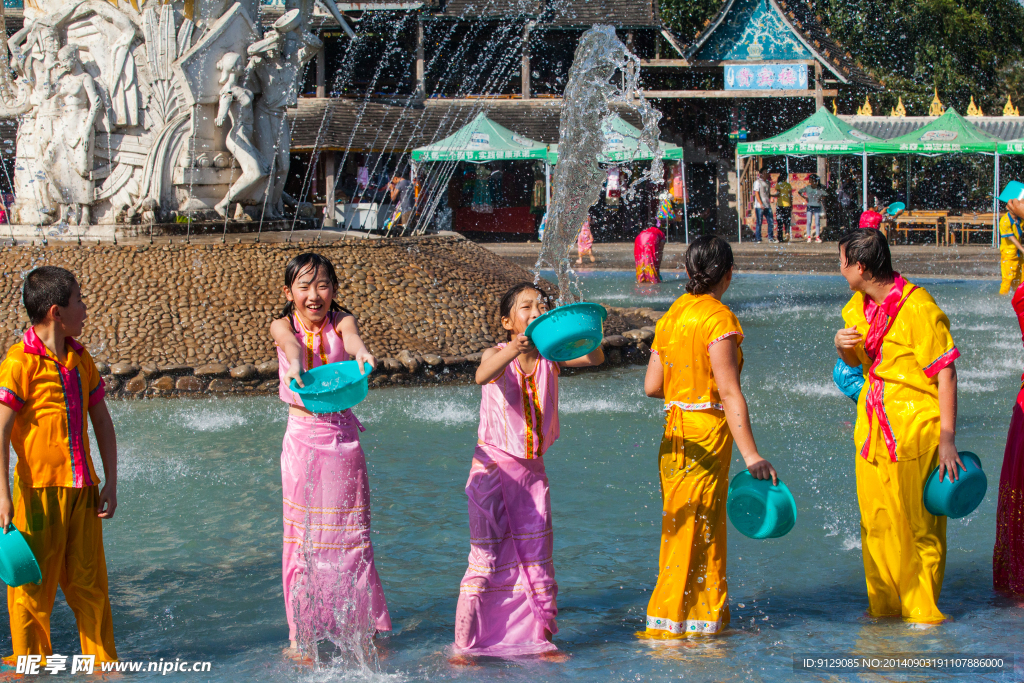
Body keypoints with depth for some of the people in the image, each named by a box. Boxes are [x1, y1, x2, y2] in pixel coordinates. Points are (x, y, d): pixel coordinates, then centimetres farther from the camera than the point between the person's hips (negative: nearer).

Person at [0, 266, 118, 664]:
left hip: (82, 488, 6)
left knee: (90, 583, 11)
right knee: (34, 586, 3)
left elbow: (102, 422, 15)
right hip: (39, 487, -6)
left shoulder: (80, 360, 11)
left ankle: (103, 663, 21)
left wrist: (110, 482, 8)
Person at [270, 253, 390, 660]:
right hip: (303, 439, -1)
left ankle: (364, 627, 17)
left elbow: (350, 335, -27)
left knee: (352, 534, 6)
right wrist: (295, 364, -54)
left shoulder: (341, 321, -3)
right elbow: (289, 341, -29)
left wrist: (360, 352, -53)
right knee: (303, 536, 3)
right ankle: (302, 637, 11)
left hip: (343, 437, 1)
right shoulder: (283, 325, -4)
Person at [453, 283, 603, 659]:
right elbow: (482, 375, -35)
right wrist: (515, 349, -53)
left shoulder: (550, 356, -1)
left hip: (532, 469, 4)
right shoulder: (498, 355, -11)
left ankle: (539, 638, 22)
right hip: (493, 466, -4)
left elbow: (596, 358, -17)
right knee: (487, 558, -5)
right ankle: (464, 645, 3)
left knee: (537, 558, 10)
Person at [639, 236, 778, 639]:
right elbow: (729, 392, -18)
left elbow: (652, 386, 9)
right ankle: (669, 622, 3)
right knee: (693, 531, -1)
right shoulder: (718, 317, -12)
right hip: (707, 430, -8)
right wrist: (751, 456, -20)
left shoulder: (672, 315, 10)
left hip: (677, 431, 8)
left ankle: (709, 614, 26)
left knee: (708, 530, 17)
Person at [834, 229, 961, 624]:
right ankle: (884, 606, 23)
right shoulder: (859, 306, 9)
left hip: (915, 428, -7)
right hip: (874, 427, 7)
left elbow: (945, 374, -15)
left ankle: (923, 610, 11)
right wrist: (843, 346, -1)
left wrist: (947, 439, -19)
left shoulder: (919, 309, -16)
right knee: (876, 524, 11)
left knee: (919, 526, 0)